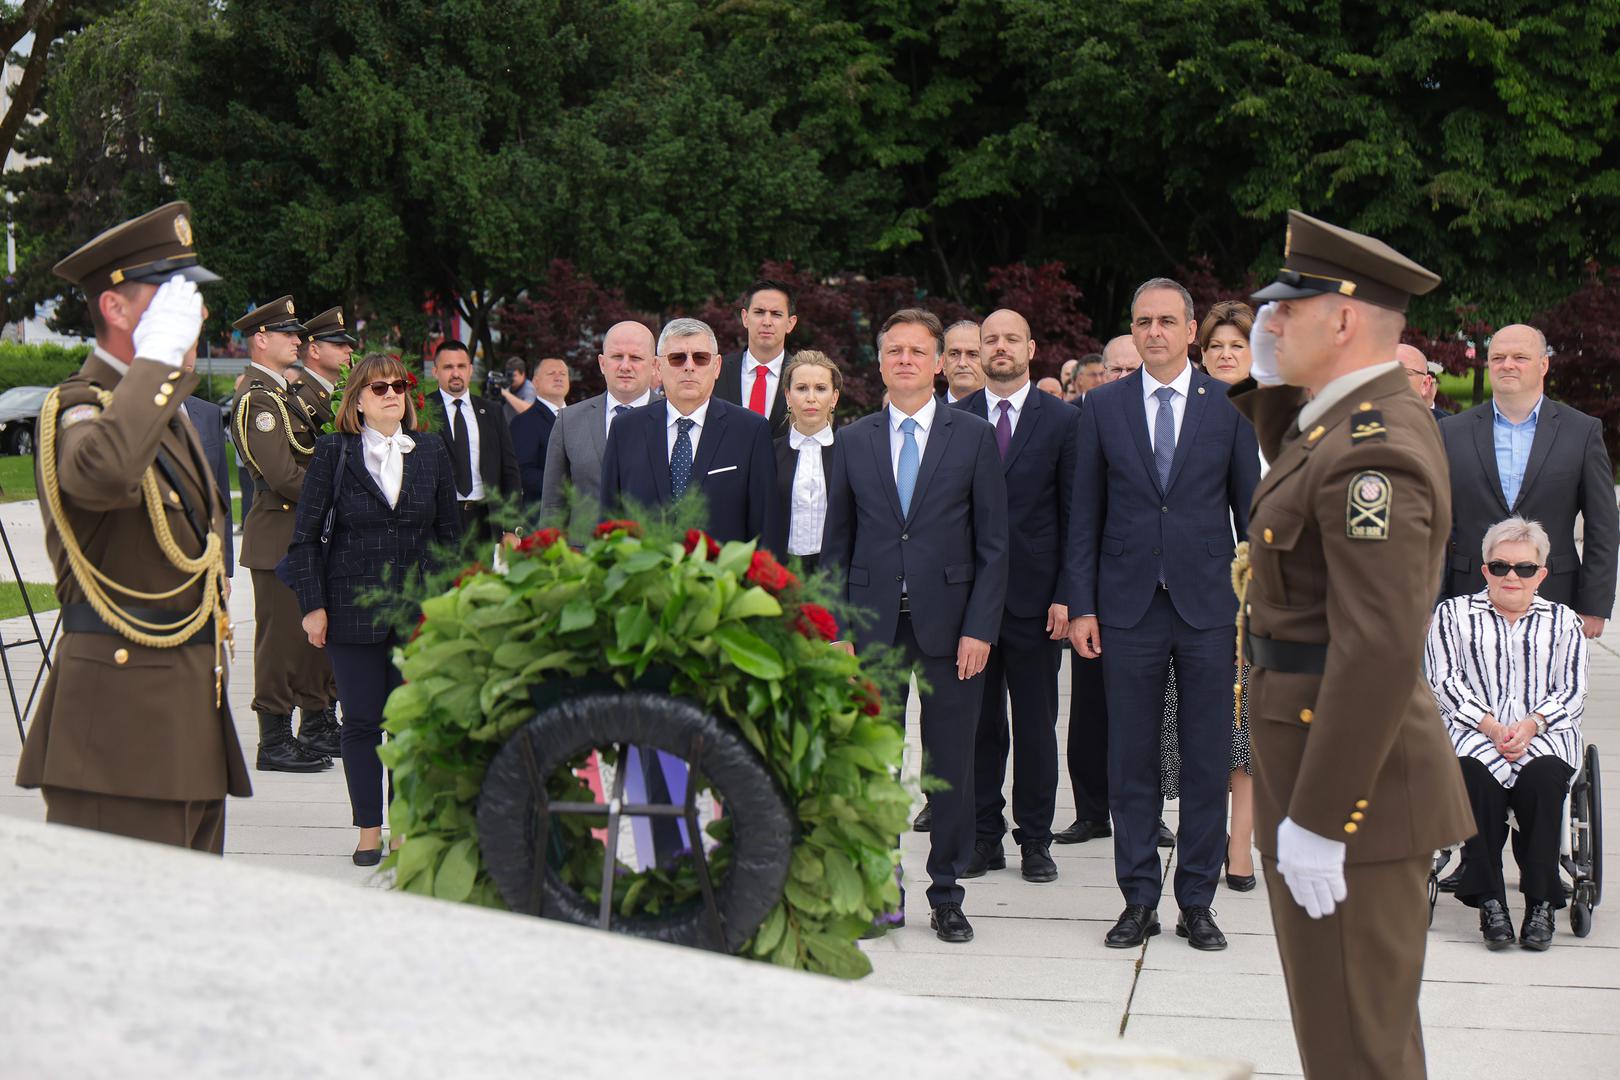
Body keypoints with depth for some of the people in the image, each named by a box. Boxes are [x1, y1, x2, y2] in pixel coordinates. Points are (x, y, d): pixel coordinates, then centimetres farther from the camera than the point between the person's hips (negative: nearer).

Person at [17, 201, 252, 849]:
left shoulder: (164, 409, 20)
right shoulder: (76, 408, -12)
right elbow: (102, 471, -38)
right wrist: (158, 358, -28)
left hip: (190, 697, 10)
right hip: (121, 705, -9)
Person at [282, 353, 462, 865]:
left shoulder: (431, 453, 7)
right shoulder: (334, 453, 0)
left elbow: (450, 531, 11)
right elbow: (306, 534, 1)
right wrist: (313, 605, -5)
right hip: (353, 606, -1)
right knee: (361, 721, 3)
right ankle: (368, 830, 13)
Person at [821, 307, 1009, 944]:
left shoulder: (973, 437, 2)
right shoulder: (853, 442, 9)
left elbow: (993, 544, 1)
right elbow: (837, 543, 11)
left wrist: (979, 628, -8)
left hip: (948, 623, -2)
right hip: (872, 623, 2)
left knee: (950, 766, 3)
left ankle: (947, 895, 14)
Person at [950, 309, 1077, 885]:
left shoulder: (1062, 420, 3)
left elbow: (1075, 515, 2)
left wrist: (1066, 595, -6)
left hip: (1035, 595, -1)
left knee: (1036, 724, 4)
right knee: (978, 722, 6)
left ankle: (1035, 838, 13)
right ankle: (984, 834, 14)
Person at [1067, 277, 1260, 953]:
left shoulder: (1230, 407, 3)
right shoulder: (1102, 408, 6)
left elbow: (1252, 509, 6)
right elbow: (1085, 515, 7)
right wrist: (1081, 606, 1)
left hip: (1207, 605, -1)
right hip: (1129, 606, 1)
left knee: (1208, 759, 3)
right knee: (1130, 759, 5)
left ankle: (1197, 901, 13)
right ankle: (1139, 900, 14)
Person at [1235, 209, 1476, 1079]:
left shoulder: (1373, 453, -22)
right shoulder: (1360, 420, 10)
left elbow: (1379, 651, -27)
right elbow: (1298, 475, 34)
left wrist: (1317, 820, -26)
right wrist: (1272, 381, 15)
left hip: (1350, 781, -10)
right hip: (1327, 754, 10)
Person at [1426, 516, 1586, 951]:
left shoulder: (1563, 620, 19)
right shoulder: (1453, 614, 16)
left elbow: (1572, 691, 9)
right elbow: (1445, 682, 4)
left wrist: (1531, 724, -11)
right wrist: (1491, 726, -11)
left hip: (1545, 735, 1)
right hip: (1474, 734, -1)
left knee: (1543, 777, -35)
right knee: (1475, 776, -36)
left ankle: (1541, 902, -30)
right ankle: (1489, 900, -32)